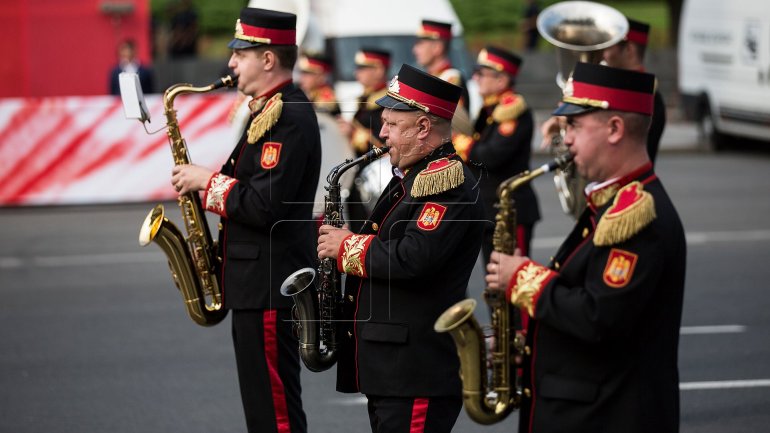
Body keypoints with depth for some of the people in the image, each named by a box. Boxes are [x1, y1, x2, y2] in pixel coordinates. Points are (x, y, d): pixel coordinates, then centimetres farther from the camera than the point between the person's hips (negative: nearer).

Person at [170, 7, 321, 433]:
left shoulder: (289, 117, -18)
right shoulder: (270, 109, 15)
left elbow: (265, 205, -25)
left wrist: (208, 181, -13)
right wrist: (210, 181, 9)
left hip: (269, 286, -11)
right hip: (258, 282, 11)